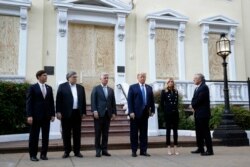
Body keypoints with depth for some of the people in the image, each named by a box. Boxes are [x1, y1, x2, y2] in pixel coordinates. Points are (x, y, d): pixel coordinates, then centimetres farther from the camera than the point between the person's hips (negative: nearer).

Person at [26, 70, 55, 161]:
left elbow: (51, 102, 12)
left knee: (45, 136, 7)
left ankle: (43, 154, 16)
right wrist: (29, 115, -13)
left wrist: (52, 114, 5)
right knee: (34, 136, 3)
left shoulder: (49, 88, 12)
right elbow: (29, 102, -6)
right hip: (36, 115, -4)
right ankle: (33, 155, 13)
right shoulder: (33, 87, -1)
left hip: (46, 116, 4)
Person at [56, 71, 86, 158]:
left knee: (77, 133, 7)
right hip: (66, 113, -3)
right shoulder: (62, 86, 2)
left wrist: (83, 112, 7)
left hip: (77, 113, 3)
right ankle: (67, 151, 15)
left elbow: (83, 100, 12)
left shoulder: (80, 87, 12)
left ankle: (77, 151, 15)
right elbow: (58, 100, -4)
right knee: (66, 133, 5)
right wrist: (58, 112, -10)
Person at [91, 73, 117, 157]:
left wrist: (114, 112, 5)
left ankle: (104, 149, 12)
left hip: (108, 114, 4)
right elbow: (93, 101, -4)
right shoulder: (96, 88, 4)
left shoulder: (111, 90, 15)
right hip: (99, 113, -3)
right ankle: (98, 150, 7)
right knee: (98, 133, 1)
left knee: (105, 133, 6)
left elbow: (113, 102, 12)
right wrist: (94, 111, -14)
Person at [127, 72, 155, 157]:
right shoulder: (132, 87, 1)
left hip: (145, 113, 4)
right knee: (134, 133, 3)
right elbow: (129, 100, -5)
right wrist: (131, 112, -13)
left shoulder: (149, 88, 13)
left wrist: (152, 110, 3)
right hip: (135, 113, -3)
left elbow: (152, 100, 12)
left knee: (144, 133, 8)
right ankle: (134, 151, 11)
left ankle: (143, 150, 14)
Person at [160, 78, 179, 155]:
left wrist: (175, 108, 10)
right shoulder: (164, 91, -2)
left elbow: (177, 102, 17)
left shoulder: (176, 91, 10)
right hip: (168, 113, -4)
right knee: (168, 130, 2)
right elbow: (162, 103, -1)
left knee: (175, 130, 5)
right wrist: (165, 111, 2)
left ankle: (175, 148, 11)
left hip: (175, 112, 4)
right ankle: (169, 148, 8)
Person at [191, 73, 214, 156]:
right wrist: (193, 106, -3)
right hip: (197, 113, 9)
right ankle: (200, 149, 20)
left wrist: (193, 105, -5)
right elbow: (194, 100, 15)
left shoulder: (204, 87, -11)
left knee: (205, 131, -7)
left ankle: (209, 150, -3)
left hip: (203, 113, -9)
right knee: (199, 131, 12)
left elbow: (199, 99, -19)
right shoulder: (197, 88, 19)